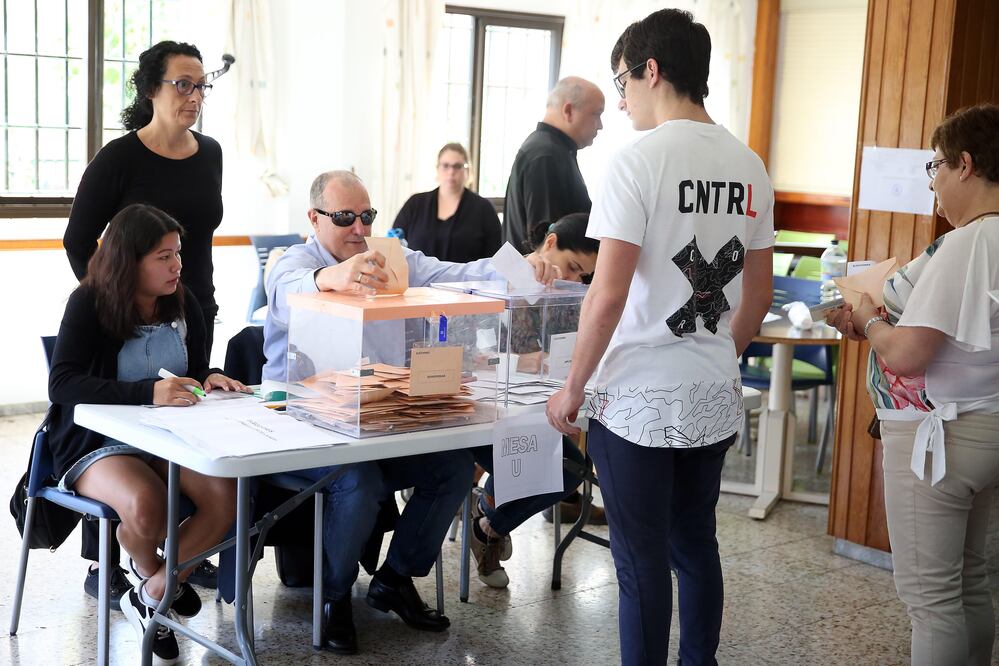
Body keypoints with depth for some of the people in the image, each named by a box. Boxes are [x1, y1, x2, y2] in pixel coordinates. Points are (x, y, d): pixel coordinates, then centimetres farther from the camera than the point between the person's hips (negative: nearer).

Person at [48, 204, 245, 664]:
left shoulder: (183, 302, 5)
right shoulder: (88, 305, -10)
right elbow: (62, 384, -22)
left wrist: (209, 380, -8)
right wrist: (147, 393, -34)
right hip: (97, 443, -5)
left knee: (226, 495, -24)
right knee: (145, 505, -35)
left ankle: (152, 594, -3)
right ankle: (150, 571, 4)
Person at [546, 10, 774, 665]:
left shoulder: (639, 161, -14)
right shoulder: (749, 167, 6)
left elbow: (608, 295, -18)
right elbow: (758, 294, 12)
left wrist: (572, 389, -8)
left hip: (639, 404, -6)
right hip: (715, 402, 7)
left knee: (643, 562, 4)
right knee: (696, 544, 19)